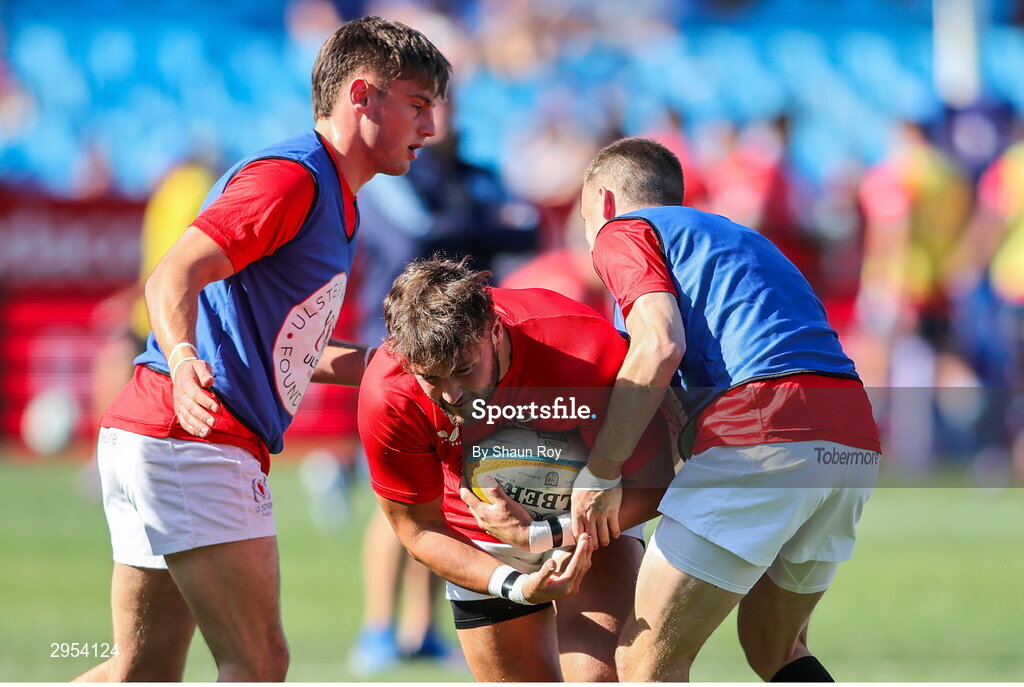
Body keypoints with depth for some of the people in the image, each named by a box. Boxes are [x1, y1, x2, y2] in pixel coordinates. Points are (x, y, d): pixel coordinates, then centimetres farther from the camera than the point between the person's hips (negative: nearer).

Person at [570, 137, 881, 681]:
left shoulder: (622, 231, 11)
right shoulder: (735, 236, 36)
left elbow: (660, 347, -8)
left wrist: (600, 473, -8)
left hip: (762, 434, -8)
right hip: (856, 438, 8)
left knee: (648, 657, -4)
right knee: (774, 647, 26)